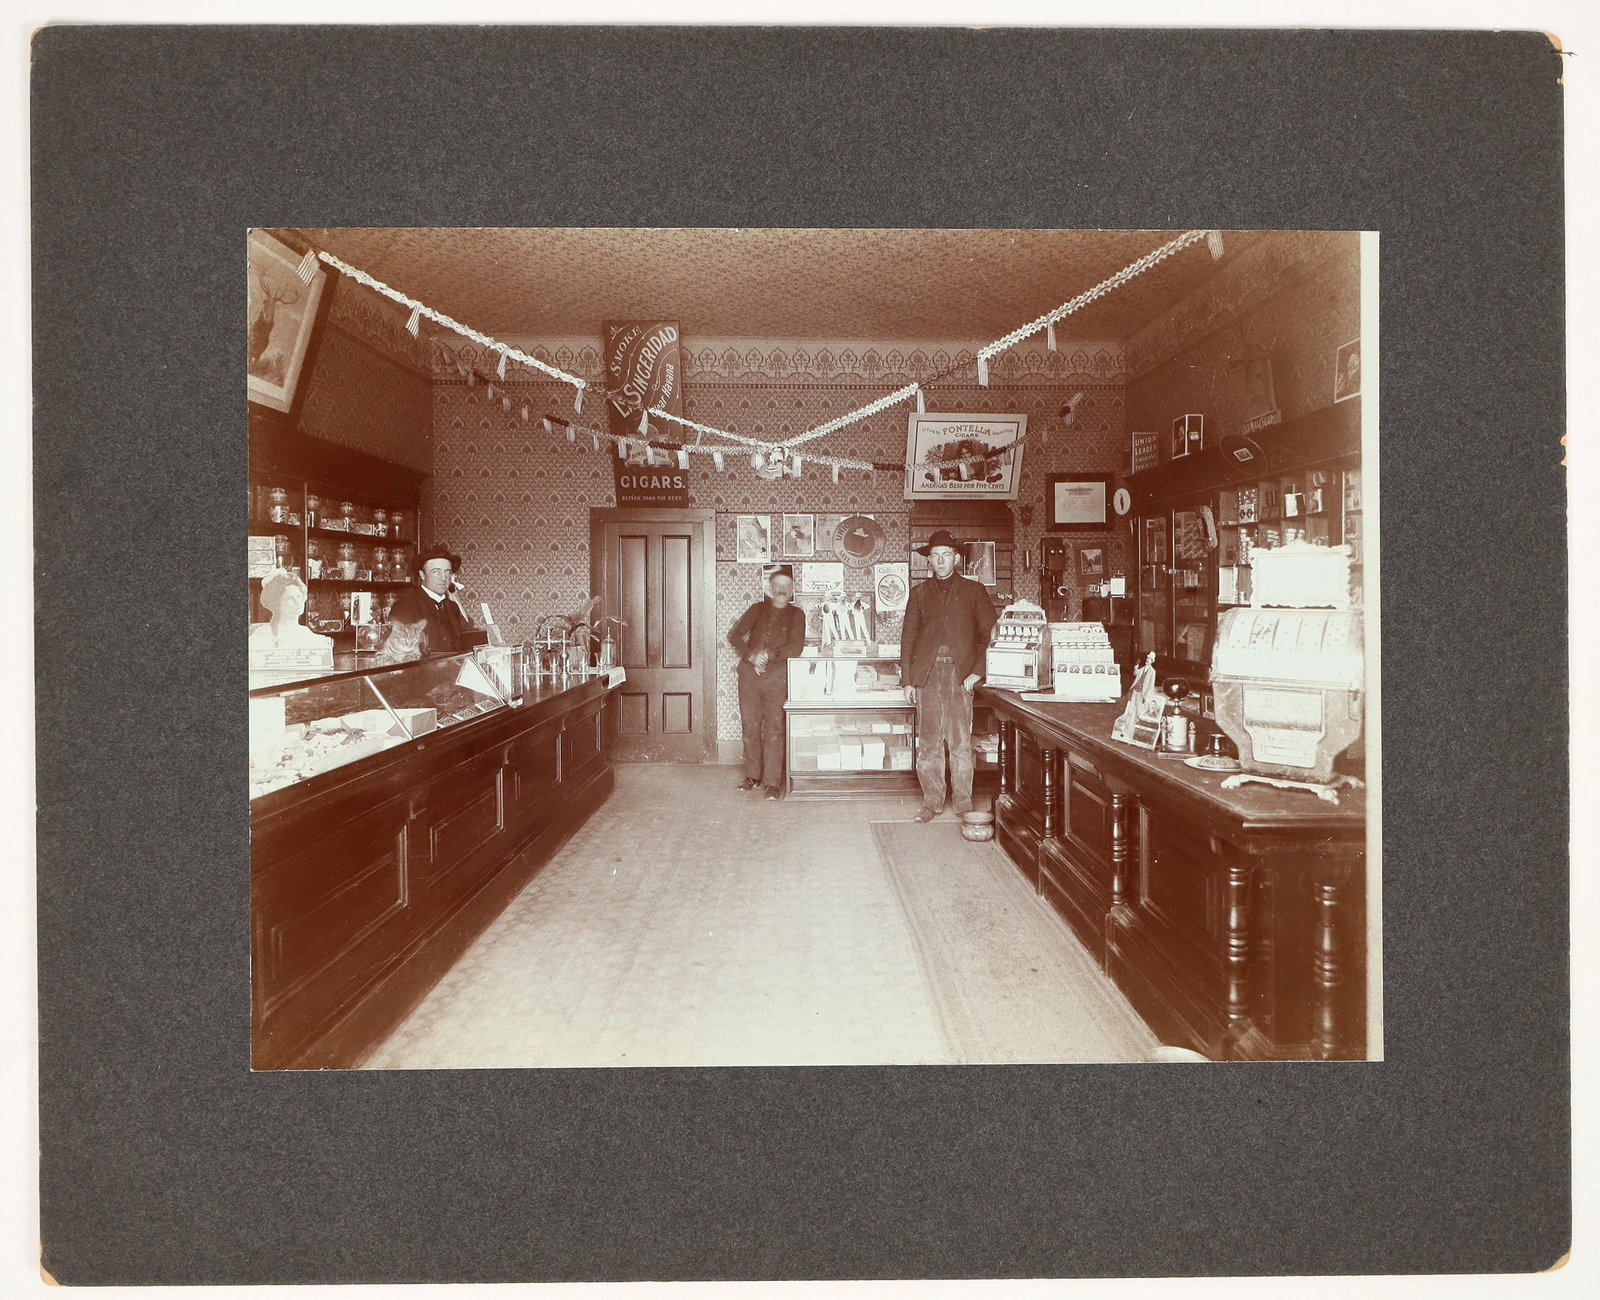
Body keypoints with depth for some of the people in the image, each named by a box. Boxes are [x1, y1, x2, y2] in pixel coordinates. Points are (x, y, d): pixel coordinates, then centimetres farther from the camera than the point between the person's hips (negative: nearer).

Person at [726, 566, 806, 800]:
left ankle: (772, 782, -3)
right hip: (750, 674, 2)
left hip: (777, 677, -2)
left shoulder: (796, 614, 8)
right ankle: (752, 776, 17)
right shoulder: (757, 609, 13)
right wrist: (751, 656, -10)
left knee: (774, 729, -6)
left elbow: (796, 648, -3)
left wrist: (768, 655, -13)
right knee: (750, 727, 4)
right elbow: (735, 636, 6)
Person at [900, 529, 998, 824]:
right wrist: (907, 680, 5)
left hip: (960, 674, -1)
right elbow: (908, 637, 13)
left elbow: (989, 633, 5)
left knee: (961, 742, -2)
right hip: (926, 674, 2)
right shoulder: (919, 593, 14)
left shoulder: (973, 591, 10)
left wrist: (978, 671, -6)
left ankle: (963, 803, 6)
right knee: (928, 742, 1)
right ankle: (932, 802, 10)